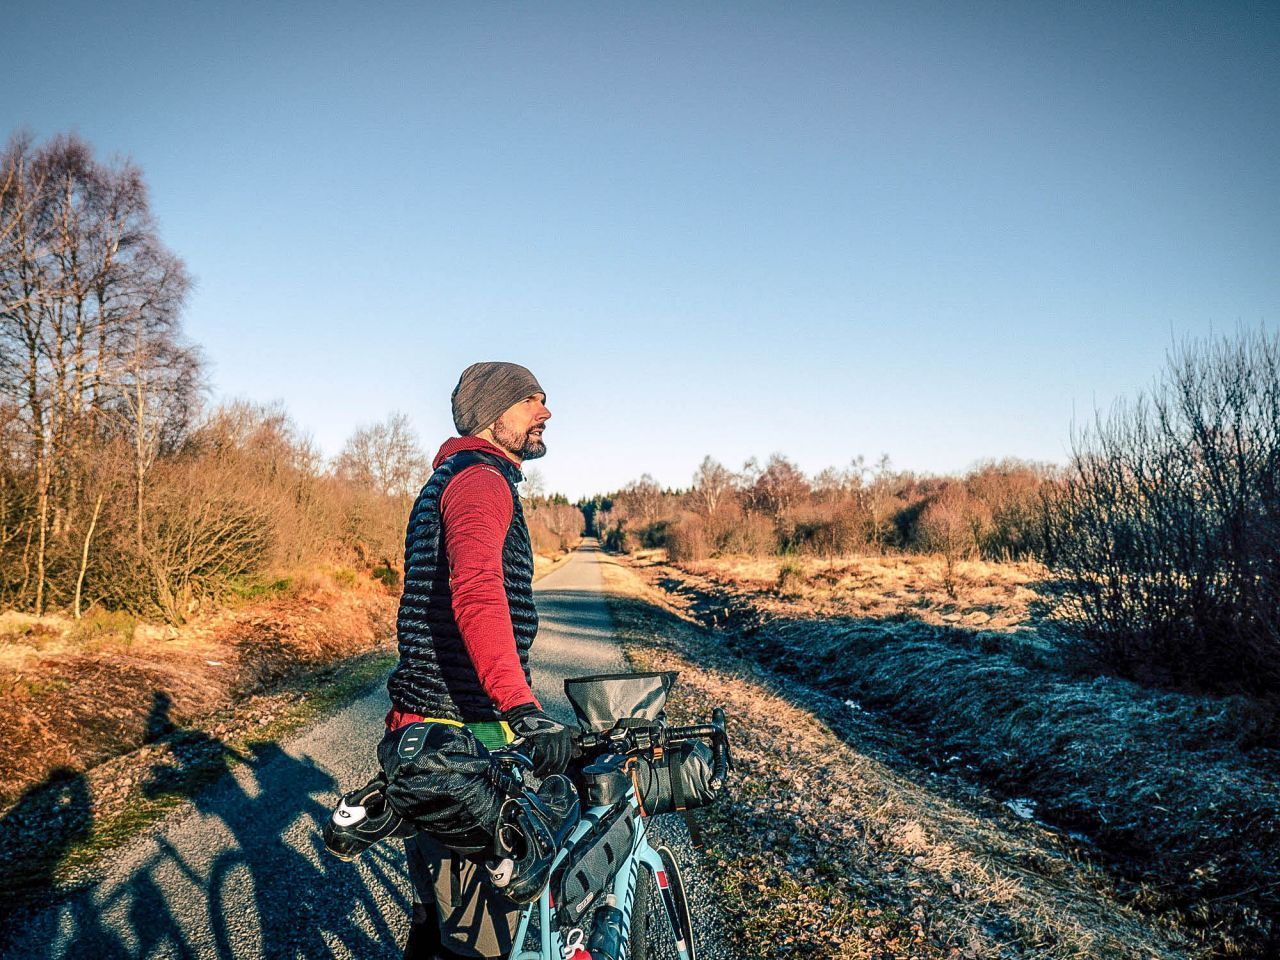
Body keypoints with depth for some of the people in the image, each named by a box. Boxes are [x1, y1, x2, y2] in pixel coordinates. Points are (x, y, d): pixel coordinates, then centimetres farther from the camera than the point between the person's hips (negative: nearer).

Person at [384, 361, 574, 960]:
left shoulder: (446, 480, 22)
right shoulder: (481, 478, -13)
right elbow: (477, 592, -32)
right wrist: (523, 707, -43)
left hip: (426, 728, 11)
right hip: (465, 736, -11)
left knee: (438, 909, 23)